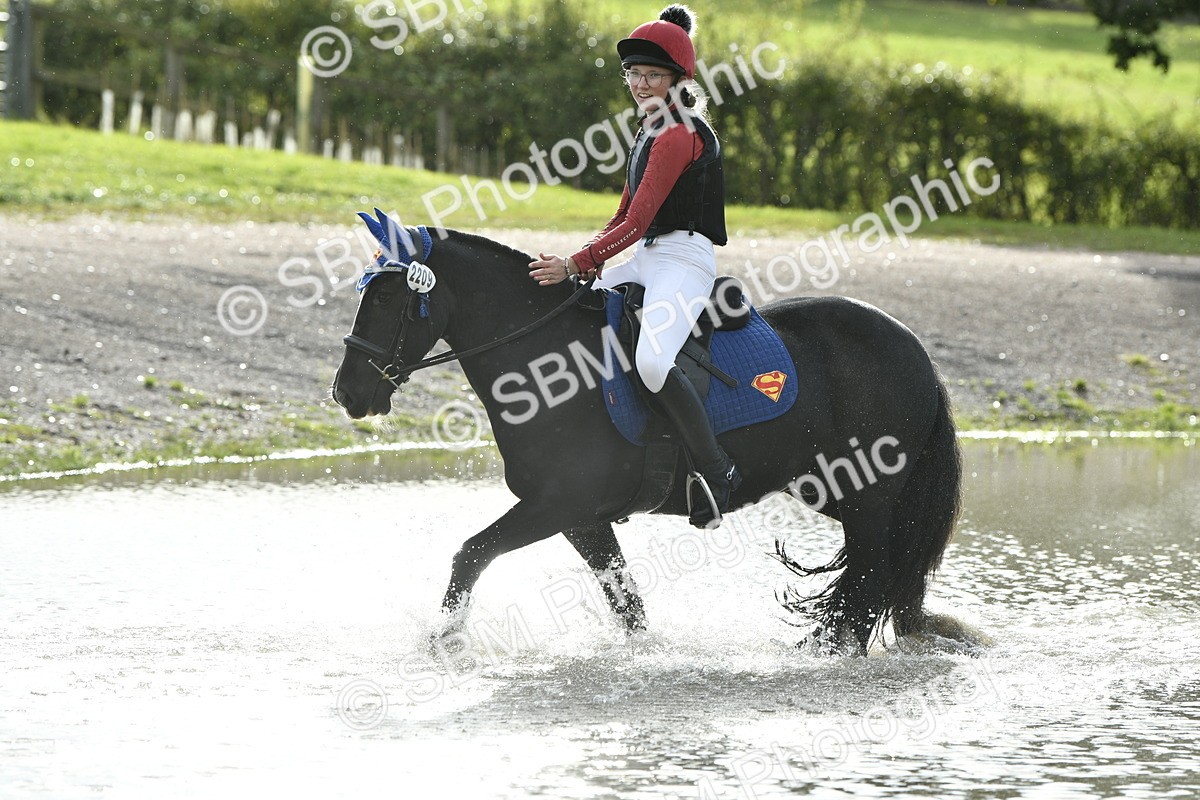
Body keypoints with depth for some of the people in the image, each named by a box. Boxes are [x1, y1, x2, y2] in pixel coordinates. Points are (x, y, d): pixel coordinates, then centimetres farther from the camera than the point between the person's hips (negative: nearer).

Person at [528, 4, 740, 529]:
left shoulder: (678, 135, -14)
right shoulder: (652, 128, 17)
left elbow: (637, 223, -20)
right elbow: (626, 215, 23)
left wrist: (577, 265, -23)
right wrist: (587, 263, 9)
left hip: (683, 259, -10)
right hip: (646, 258, 10)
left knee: (651, 360, -32)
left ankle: (716, 471, -23)